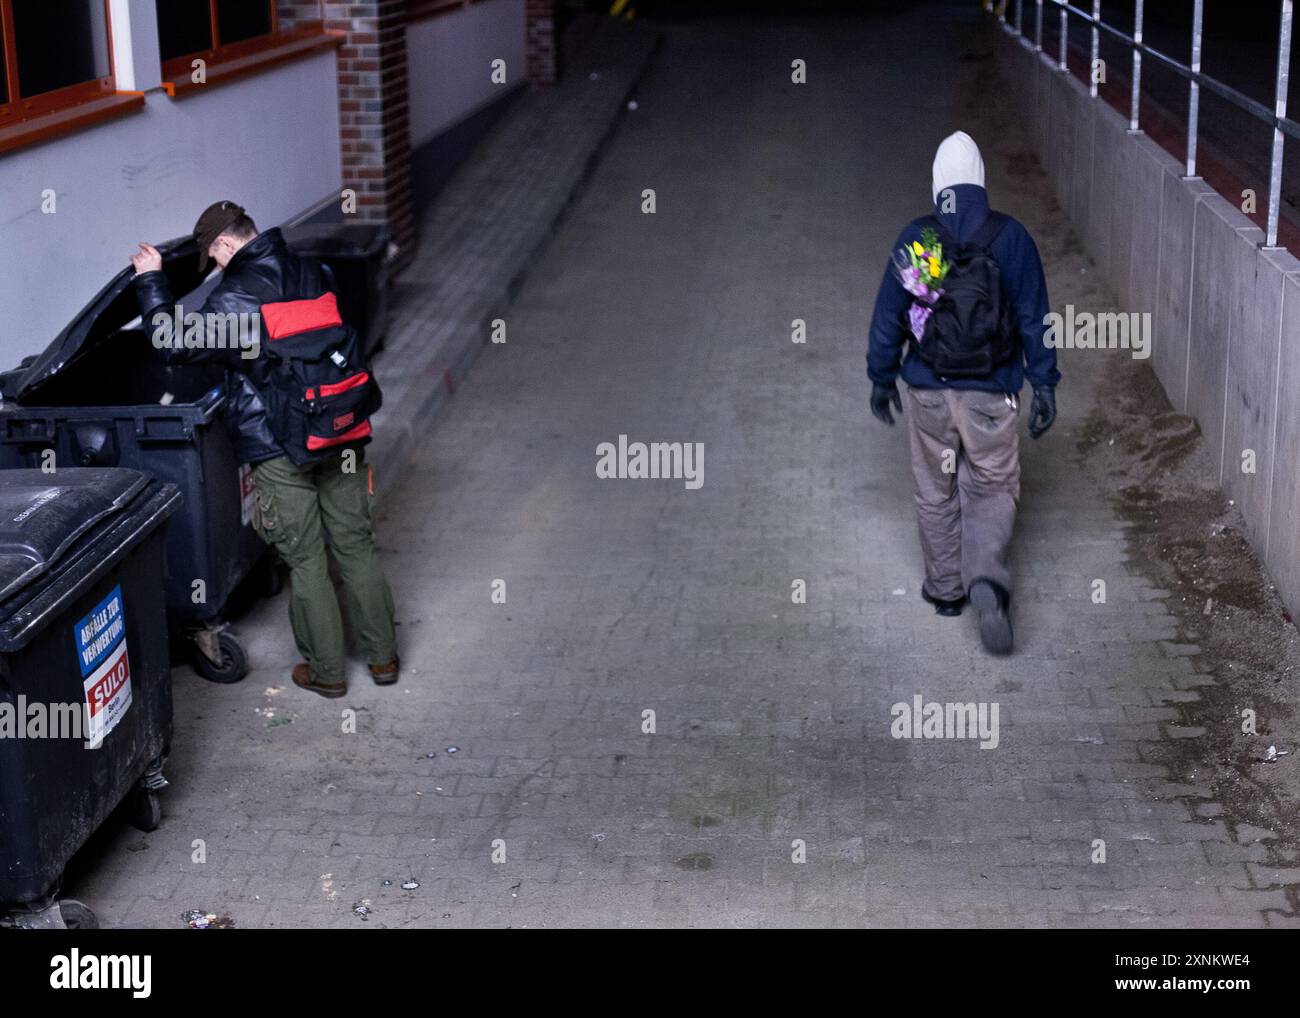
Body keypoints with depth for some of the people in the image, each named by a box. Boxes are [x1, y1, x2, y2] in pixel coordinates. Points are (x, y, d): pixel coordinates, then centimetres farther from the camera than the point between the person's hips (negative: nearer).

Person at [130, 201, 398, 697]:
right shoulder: (316, 274, 3)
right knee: (357, 545, 14)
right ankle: (383, 657, 23)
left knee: (305, 561, 6)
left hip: (279, 452, -5)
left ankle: (326, 670, 17)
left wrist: (151, 281, -2)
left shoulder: (237, 297, -17)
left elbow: (177, 344, -9)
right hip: (341, 437, 6)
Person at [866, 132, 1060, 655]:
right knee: (992, 490, 9)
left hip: (928, 392, 1)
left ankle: (945, 588, 27)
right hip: (991, 395, -1)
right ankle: (987, 578, -14)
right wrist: (1044, 384, 2)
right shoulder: (1010, 237, -7)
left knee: (936, 493, 17)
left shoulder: (915, 238, -4)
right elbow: (1034, 316, -6)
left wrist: (882, 377, 13)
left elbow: (888, 314, 2)